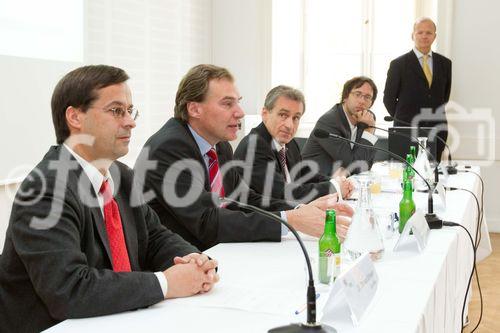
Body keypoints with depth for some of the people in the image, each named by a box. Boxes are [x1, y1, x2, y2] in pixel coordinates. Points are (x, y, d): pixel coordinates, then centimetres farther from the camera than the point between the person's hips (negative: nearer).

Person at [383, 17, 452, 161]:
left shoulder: (445, 63, 9)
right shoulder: (398, 64, -1)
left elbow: (447, 95, 18)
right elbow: (389, 98, 4)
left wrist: (438, 117, 13)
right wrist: (403, 119, 6)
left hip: (437, 131, 3)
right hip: (406, 131, -3)